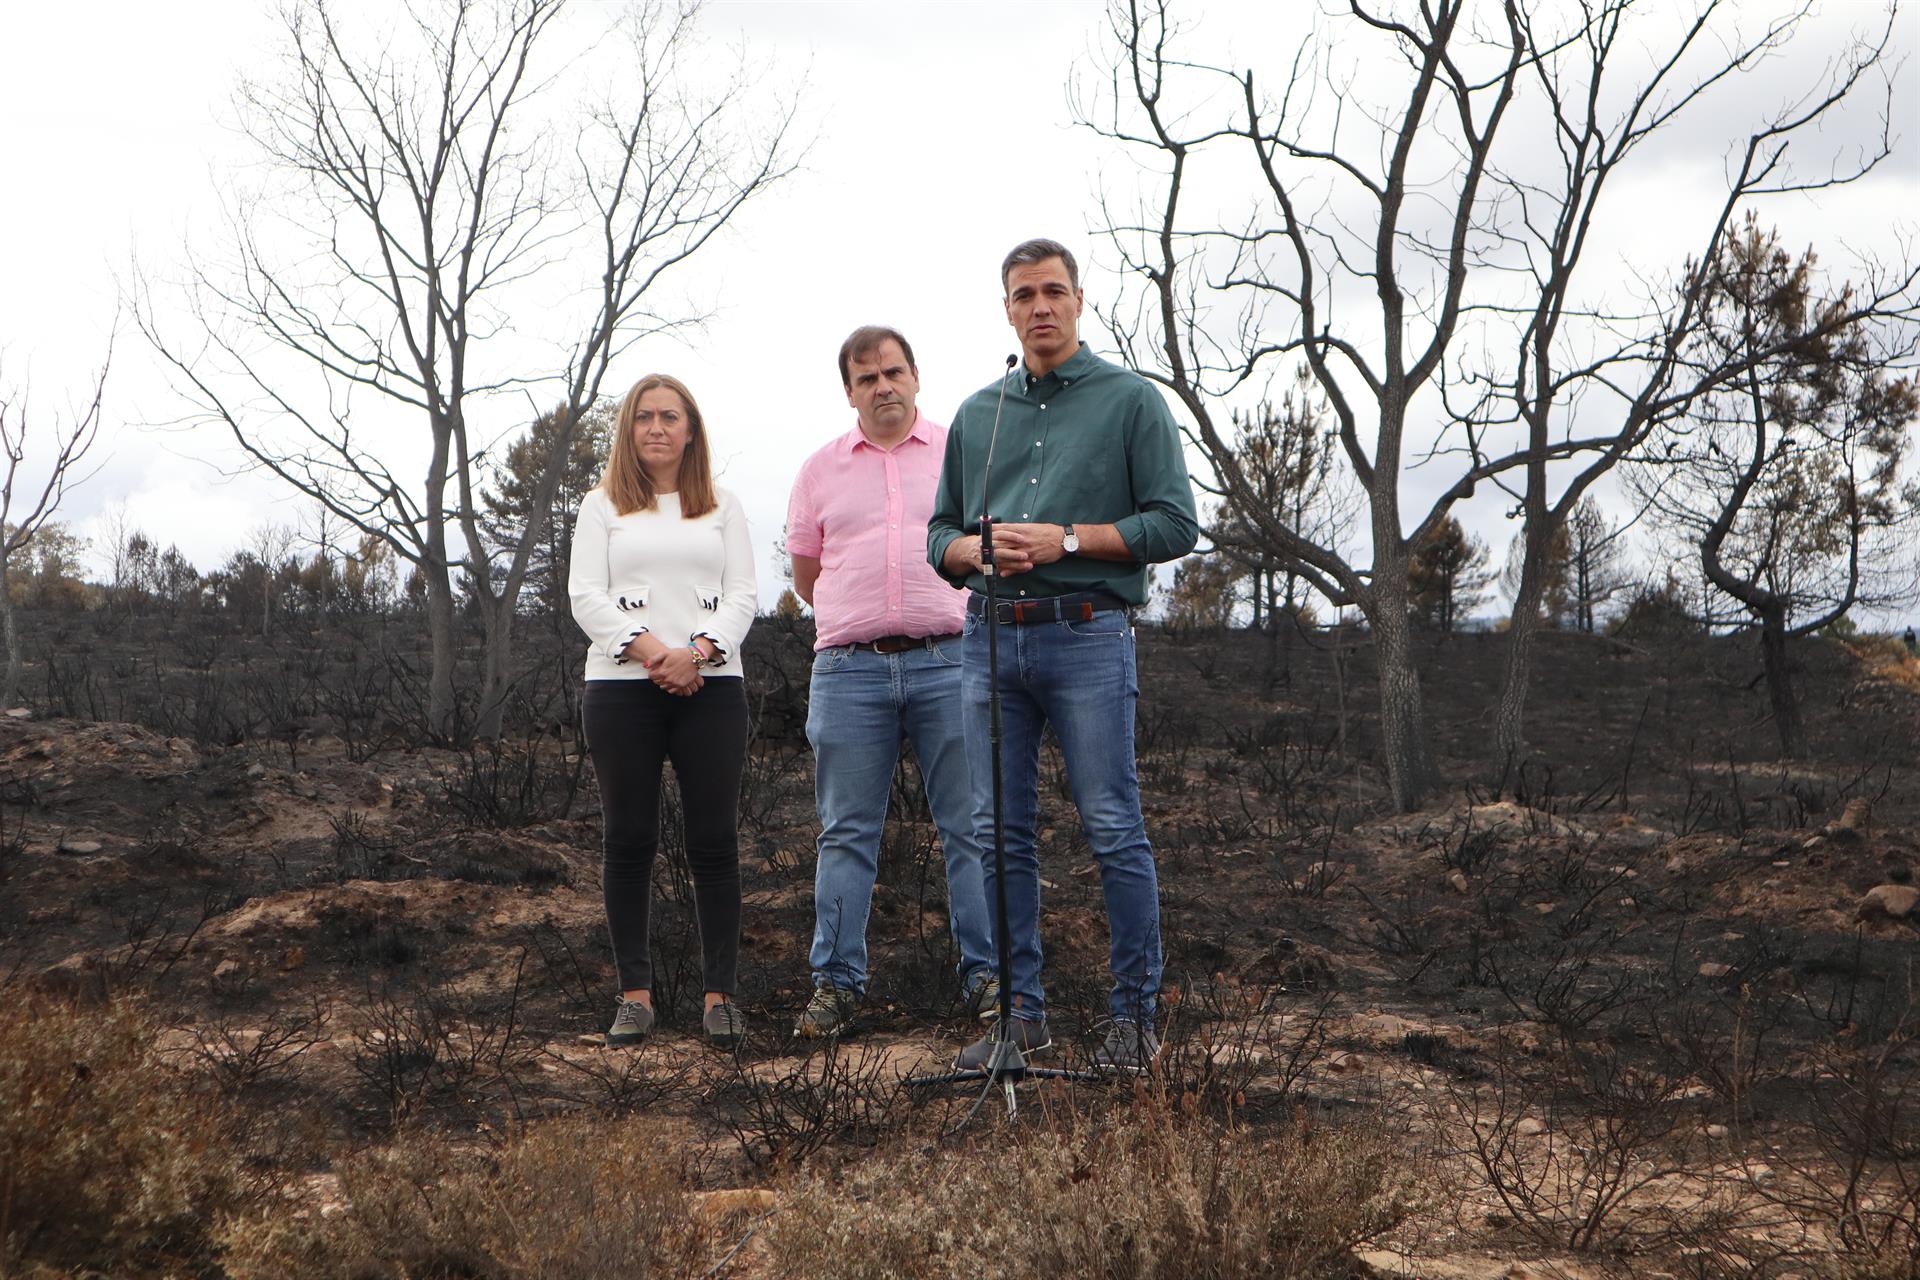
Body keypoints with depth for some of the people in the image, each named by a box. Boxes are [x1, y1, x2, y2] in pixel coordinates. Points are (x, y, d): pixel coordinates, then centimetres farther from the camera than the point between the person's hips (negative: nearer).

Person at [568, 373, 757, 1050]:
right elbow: (585, 596, 1)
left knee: (715, 842, -3)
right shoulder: (602, 508, 13)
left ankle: (720, 994, 1)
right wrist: (649, 650, -14)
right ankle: (635, 992, 5)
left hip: (711, 686, 1)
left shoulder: (723, 508, 16)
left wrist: (697, 652, -13)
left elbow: (741, 596, 6)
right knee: (630, 842, -1)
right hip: (621, 689, 0)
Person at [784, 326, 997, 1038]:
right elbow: (805, 575, 19)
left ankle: (986, 975, 6)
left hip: (949, 660, -1)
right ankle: (835, 982, 7)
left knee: (972, 828, 0)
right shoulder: (821, 469, 13)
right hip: (849, 667, 1)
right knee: (847, 833, 2)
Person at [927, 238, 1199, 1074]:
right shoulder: (976, 414, 17)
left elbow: (1175, 524, -3)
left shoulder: (1131, 401, 3)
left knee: (1114, 831, -4)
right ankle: (1020, 1012, 12)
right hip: (991, 636, 5)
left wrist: (1067, 539, -11)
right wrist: (975, 549, -3)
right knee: (999, 836, 5)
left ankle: (1134, 1014, 3)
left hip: (1088, 636, -5)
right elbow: (940, 533, 20)